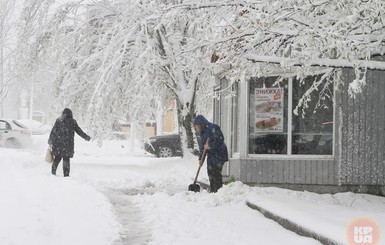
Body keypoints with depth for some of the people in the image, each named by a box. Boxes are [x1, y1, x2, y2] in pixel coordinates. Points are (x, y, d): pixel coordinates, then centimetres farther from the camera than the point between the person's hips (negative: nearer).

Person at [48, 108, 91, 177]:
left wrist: (50, 141, 9)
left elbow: (53, 131, 2)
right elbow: (79, 131, 3)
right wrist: (86, 137, 14)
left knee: (57, 157, 15)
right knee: (66, 159, 5)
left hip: (58, 143, 1)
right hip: (68, 144, -1)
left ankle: (53, 171, 15)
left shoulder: (58, 121, 1)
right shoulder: (73, 122, -1)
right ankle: (66, 174, 3)